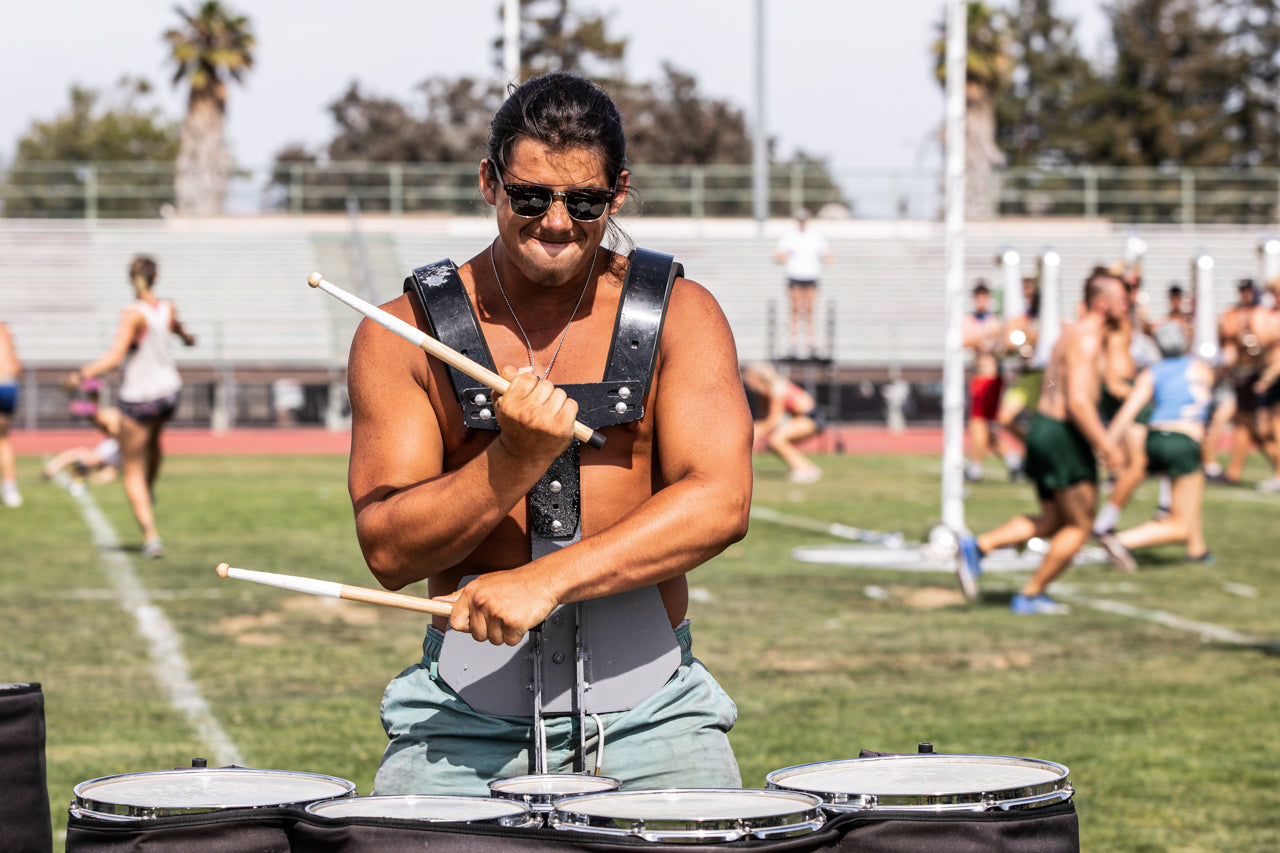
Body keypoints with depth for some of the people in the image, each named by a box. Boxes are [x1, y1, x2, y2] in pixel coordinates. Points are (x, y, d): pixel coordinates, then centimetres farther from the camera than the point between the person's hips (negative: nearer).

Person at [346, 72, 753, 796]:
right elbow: (388, 551, -4)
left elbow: (721, 503, -10)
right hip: (467, 708, 0)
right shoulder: (405, 332, 3)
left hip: (648, 708, 0)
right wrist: (517, 459, -20)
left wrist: (547, 579, -20)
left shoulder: (679, 314, 4)